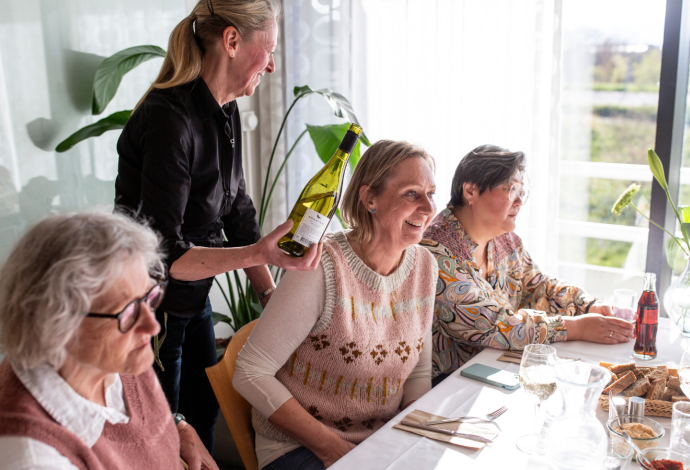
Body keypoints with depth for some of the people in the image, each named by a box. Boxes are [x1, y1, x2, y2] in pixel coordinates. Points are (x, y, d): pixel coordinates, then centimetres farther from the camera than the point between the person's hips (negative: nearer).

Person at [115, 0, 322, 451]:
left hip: (195, 297, 8)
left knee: (204, 414, 22)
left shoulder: (226, 114, 0)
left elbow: (238, 214, 6)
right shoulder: (170, 119, -28)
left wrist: (270, 294, 1)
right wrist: (257, 253, -40)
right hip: (150, 307, -8)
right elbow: (163, 254, -29)